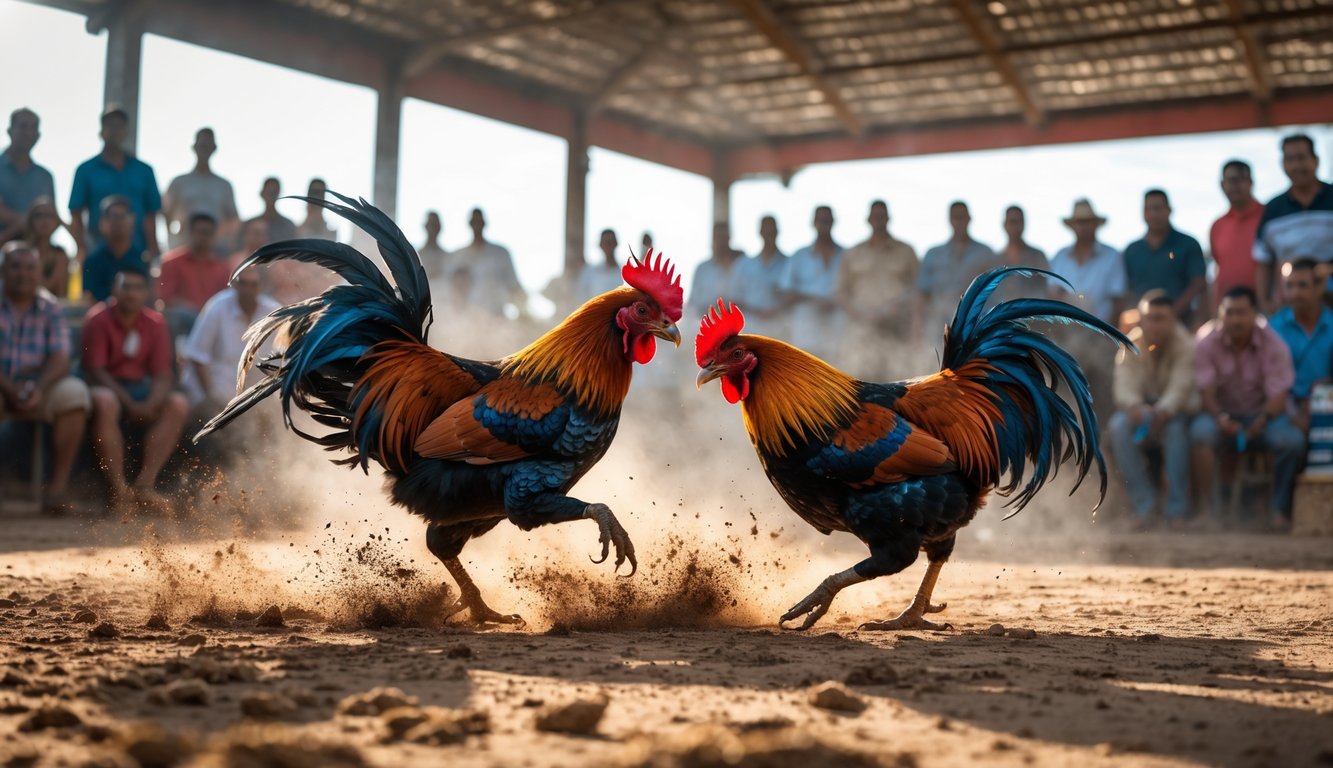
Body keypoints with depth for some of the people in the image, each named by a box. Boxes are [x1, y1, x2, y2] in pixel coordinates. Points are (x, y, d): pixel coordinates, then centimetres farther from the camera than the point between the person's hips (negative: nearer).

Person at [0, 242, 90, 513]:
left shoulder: (50, 309, 7)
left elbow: (60, 359, -4)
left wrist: (38, 387, -24)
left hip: (38, 390, 2)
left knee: (74, 393, -28)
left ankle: (58, 485, -22)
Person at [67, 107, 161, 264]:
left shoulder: (143, 171, 11)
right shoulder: (86, 170, 6)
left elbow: (151, 215, 9)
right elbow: (76, 215, 4)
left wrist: (153, 251, 0)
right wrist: (82, 251, -6)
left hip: (137, 251, 2)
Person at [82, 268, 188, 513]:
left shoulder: (155, 323, 1)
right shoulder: (98, 319, -9)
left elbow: (162, 373, -2)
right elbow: (95, 369, -14)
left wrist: (151, 403, -23)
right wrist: (129, 404, -24)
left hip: (140, 387, 4)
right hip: (105, 385, -4)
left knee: (178, 405, -21)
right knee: (106, 403, -38)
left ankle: (144, 484, -21)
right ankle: (118, 488, -31)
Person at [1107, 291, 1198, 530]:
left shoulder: (1185, 345, -14)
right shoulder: (1131, 345, -7)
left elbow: (1180, 388, -27)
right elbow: (1124, 387, -18)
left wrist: (1161, 412, -49)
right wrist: (1135, 407, -43)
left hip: (1174, 409, -2)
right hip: (1141, 407, 2)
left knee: (1175, 428, -36)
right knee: (1119, 426, -31)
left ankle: (1177, 510, -28)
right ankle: (1144, 505, -26)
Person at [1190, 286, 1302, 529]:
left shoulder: (1273, 343, -9)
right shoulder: (1208, 341, -9)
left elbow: (1278, 395, -12)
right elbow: (1206, 391, -13)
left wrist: (1260, 422, -33)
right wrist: (1220, 417, -35)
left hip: (1261, 415, 1)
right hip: (1222, 413, -1)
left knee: (1292, 440, -29)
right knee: (1201, 432, -35)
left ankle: (1279, 508, -11)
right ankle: (1210, 507, -29)